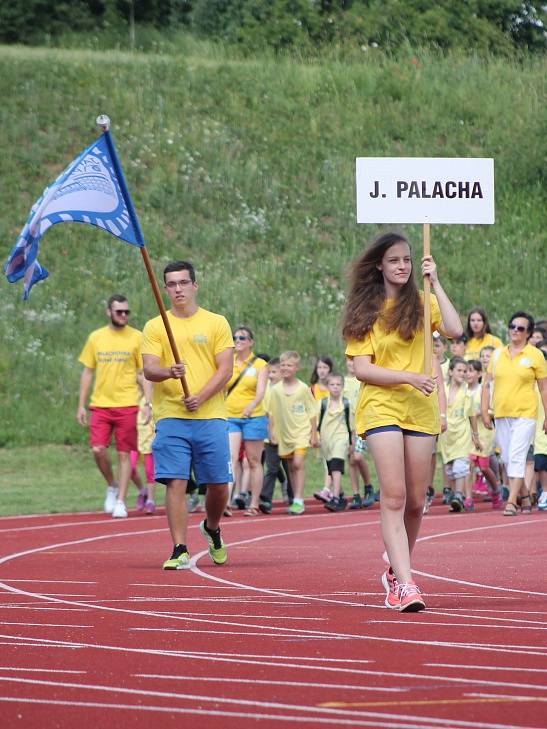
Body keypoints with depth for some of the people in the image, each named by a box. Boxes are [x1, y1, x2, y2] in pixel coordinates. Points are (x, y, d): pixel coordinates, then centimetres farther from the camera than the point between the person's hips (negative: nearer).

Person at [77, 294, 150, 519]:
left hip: (126, 405, -2)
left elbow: (144, 373, 4)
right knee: (98, 449, -9)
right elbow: (87, 372, 13)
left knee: (124, 453, 0)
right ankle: (112, 486, 17)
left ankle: (120, 502, 6)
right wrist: (81, 405, 9)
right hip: (100, 404, 2)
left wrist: (147, 403, -5)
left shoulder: (136, 338, 2)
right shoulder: (96, 338, 8)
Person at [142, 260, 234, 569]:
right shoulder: (155, 327, 8)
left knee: (218, 484, 3)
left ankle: (212, 529, 33)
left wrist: (201, 397, -14)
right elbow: (149, 369, -1)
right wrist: (169, 372, -24)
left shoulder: (217, 323, 7)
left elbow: (225, 370, 1)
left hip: (211, 416, 0)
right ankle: (180, 551, -7)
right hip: (171, 417, 0)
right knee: (175, 482, -9)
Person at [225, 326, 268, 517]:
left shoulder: (260, 365, 1)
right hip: (230, 416, 1)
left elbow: (261, 391, -11)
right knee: (230, 458, -15)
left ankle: (254, 504, 13)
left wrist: (252, 405, -29)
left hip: (253, 417, -1)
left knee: (254, 462, 6)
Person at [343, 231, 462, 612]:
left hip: (421, 409, 3)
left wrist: (435, 283, -8)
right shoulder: (365, 311, 4)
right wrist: (409, 377, -16)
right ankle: (405, 584, -22)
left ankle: (397, 573, 26)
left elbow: (454, 329, -11)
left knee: (415, 501, 5)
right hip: (381, 407, -3)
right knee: (393, 497, -15)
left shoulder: (422, 303, 9)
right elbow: (362, 368, -4)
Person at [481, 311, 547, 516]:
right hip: (501, 414, 5)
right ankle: (525, 498, 22)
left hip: (525, 414, -5)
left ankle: (511, 502, -16)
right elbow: (487, 384, 13)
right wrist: (484, 412, 6)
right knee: (507, 459, 8)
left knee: (516, 457, -14)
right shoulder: (497, 354, 10)